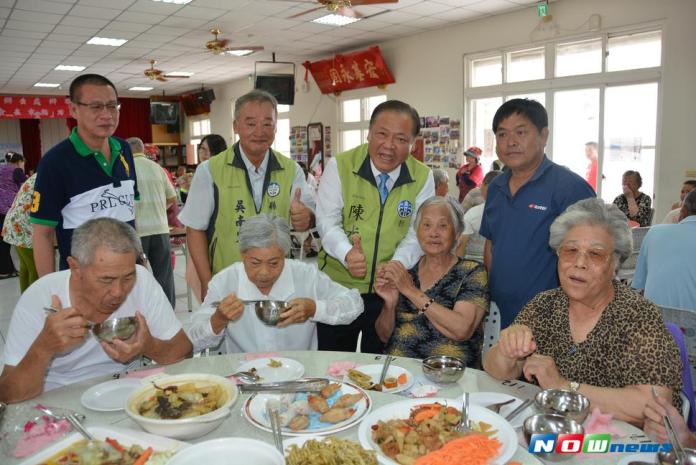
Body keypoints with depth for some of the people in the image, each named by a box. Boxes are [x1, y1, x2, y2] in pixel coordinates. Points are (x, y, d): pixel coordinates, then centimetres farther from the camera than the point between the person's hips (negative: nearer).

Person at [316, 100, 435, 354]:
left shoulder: (423, 177, -2)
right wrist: (347, 253, -29)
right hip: (338, 285, -1)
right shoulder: (339, 166, -7)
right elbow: (327, 221, -9)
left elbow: (418, 232, -4)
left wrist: (397, 264, -23)